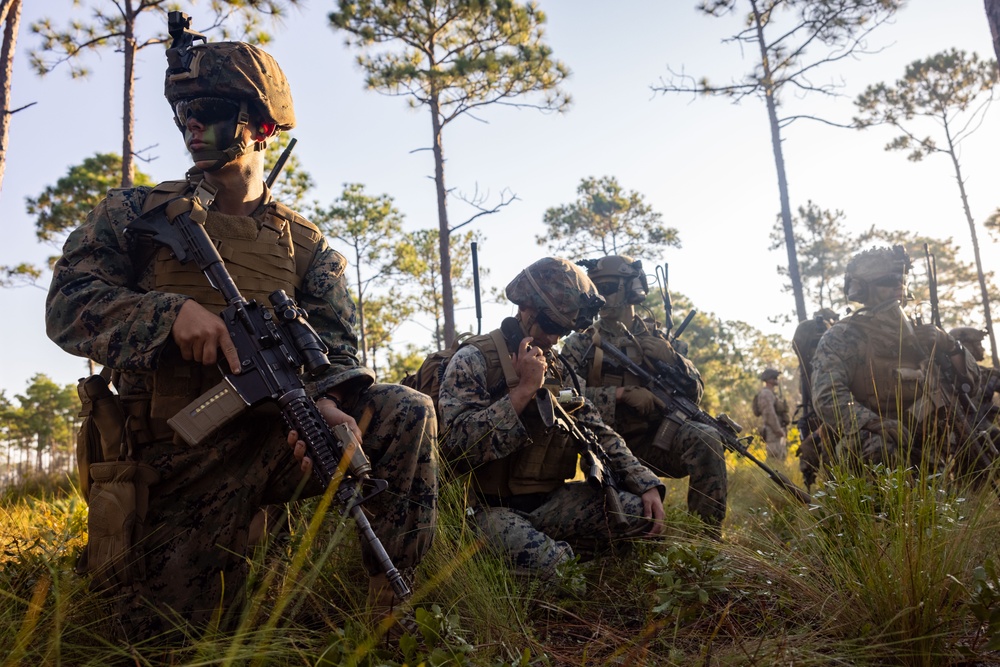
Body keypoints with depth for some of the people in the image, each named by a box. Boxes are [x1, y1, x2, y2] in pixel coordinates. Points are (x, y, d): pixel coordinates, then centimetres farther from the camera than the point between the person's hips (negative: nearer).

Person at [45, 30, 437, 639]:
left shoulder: (306, 244, 8)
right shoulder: (137, 213, 7)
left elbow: (336, 346, -1)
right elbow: (68, 304, -3)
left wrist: (329, 403, -25)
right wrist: (173, 311, -23)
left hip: (277, 432, 1)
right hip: (185, 457, 0)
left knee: (407, 415, -20)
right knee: (166, 627, -6)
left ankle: (391, 605, -9)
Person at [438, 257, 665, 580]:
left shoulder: (558, 368, 13)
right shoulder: (473, 360, -9)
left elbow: (599, 433, 14)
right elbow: (456, 446, -21)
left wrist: (646, 484, 0)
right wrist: (524, 389, -21)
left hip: (552, 502, 6)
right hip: (497, 510, -6)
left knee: (641, 511, -12)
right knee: (554, 570, -32)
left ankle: (560, 549, 8)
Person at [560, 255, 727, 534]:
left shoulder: (656, 337, 10)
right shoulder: (580, 343, 4)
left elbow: (695, 392, 5)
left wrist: (670, 357, -14)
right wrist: (623, 393, -23)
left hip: (655, 439, 1)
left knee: (705, 439, -27)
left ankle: (707, 537, -18)